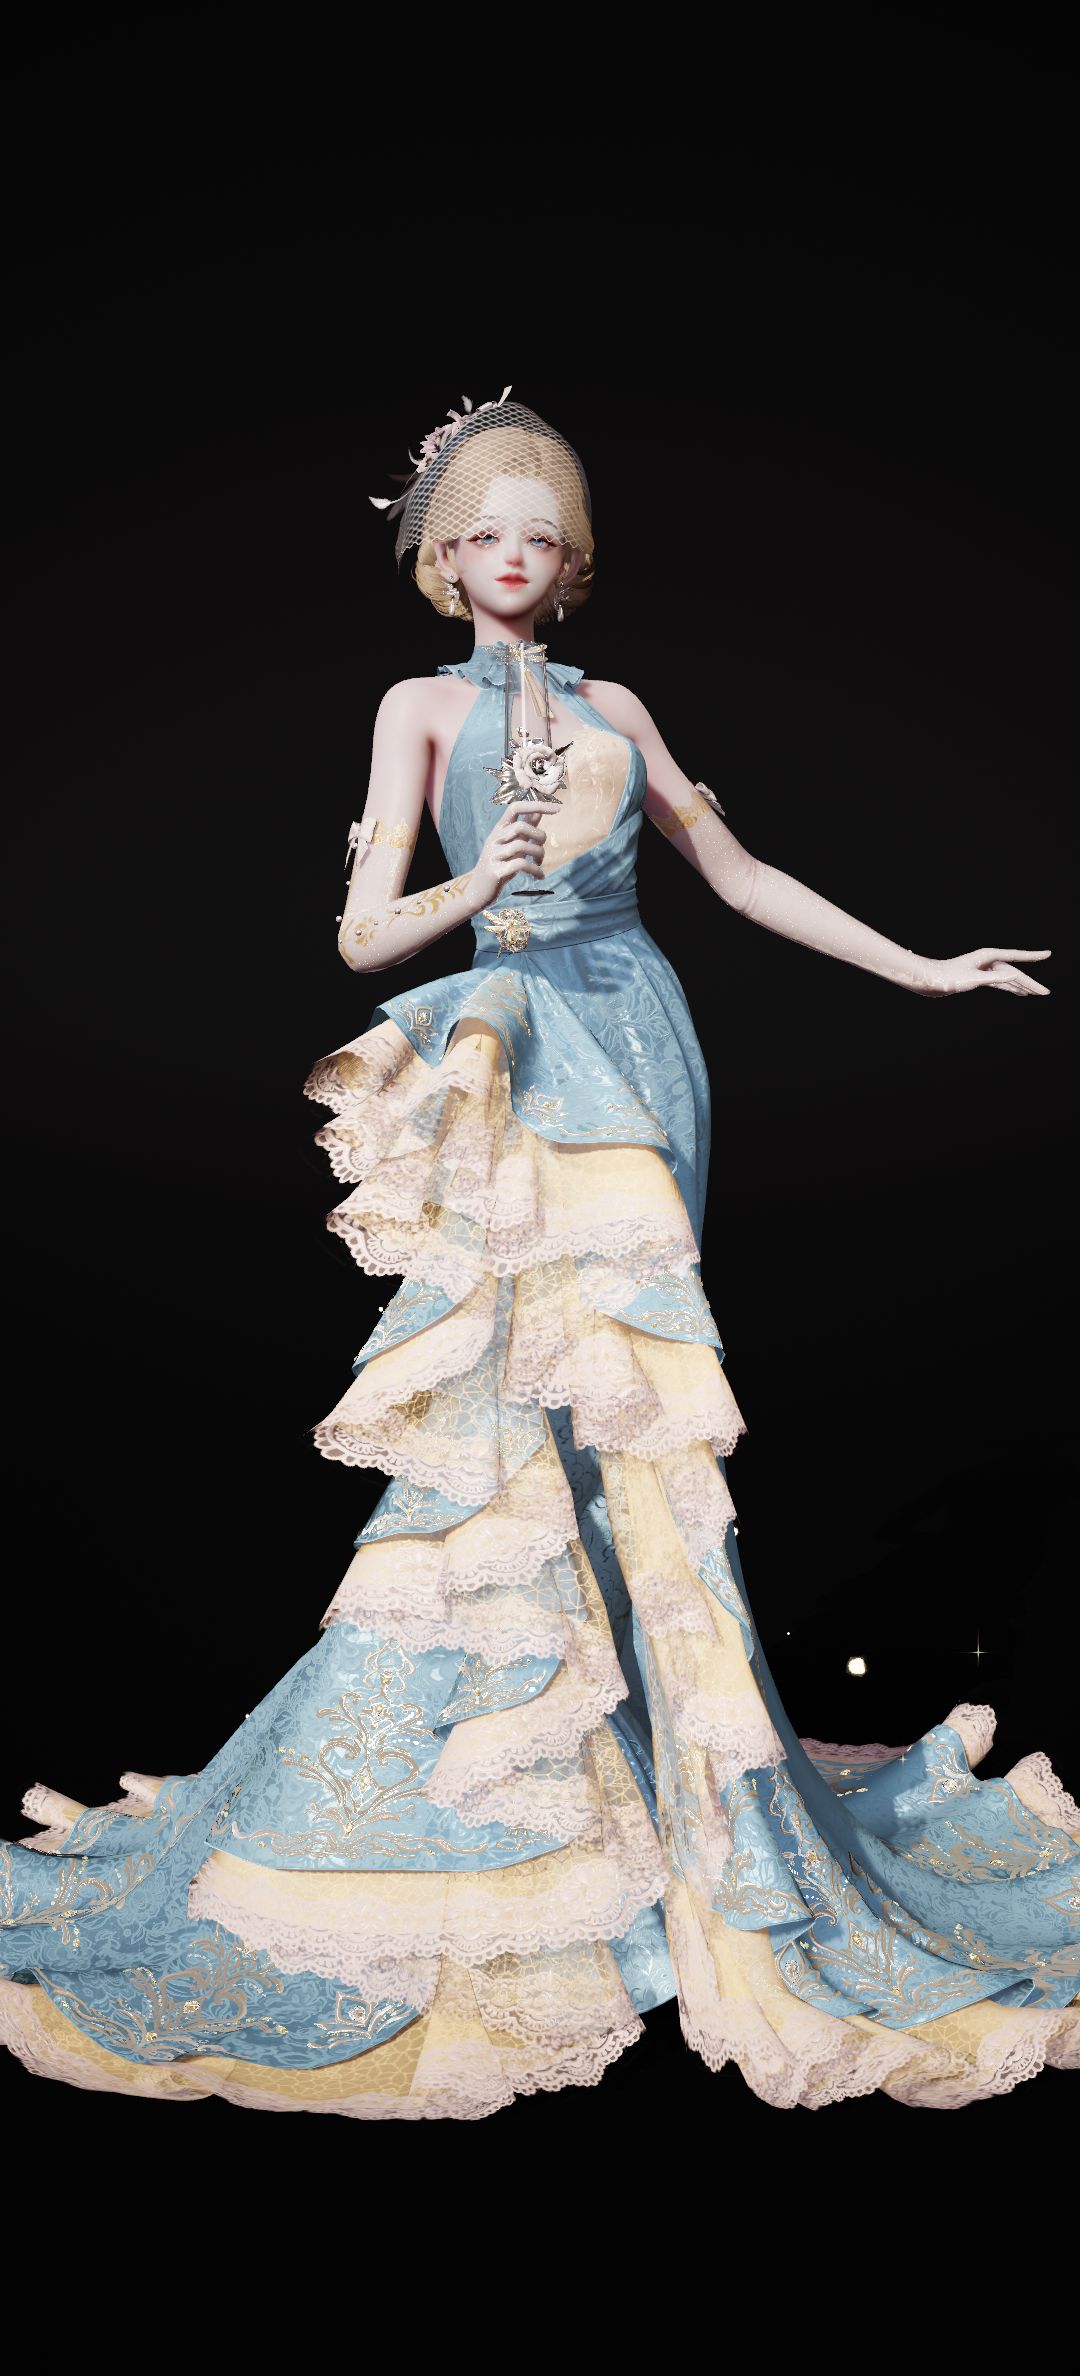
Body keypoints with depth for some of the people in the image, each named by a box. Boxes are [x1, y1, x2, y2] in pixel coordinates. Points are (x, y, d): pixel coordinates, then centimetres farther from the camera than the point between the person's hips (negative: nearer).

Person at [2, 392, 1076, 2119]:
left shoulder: (614, 708, 15)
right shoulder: (421, 707, 6)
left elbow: (738, 871, 19)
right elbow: (366, 939, -2)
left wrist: (917, 967, 19)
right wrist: (475, 888, -21)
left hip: (643, 1046, 3)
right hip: (523, 1078, -3)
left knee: (630, 1414, 0)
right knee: (506, 1421, -8)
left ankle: (654, 1766, 10)